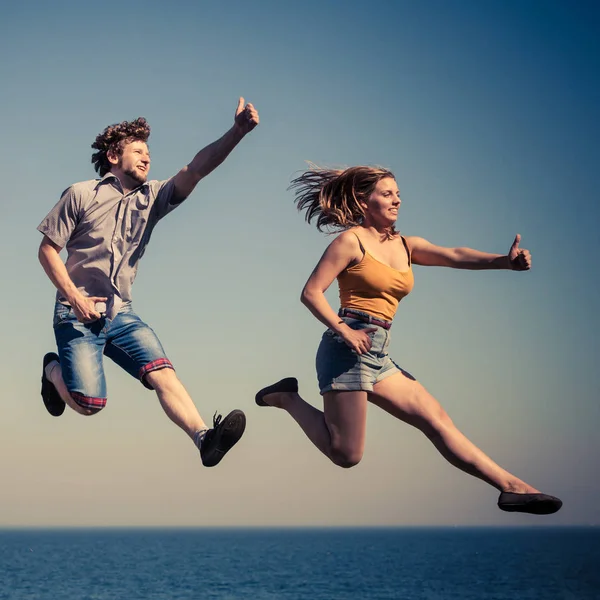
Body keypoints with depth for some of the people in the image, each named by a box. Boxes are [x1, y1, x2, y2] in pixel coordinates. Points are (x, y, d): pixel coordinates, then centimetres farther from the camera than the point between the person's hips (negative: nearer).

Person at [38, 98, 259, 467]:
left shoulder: (152, 197, 6)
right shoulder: (81, 195, -3)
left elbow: (196, 169, -9)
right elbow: (48, 249, -2)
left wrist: (237, 132, -25)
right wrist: (75, 298, -15)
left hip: (122, 315, 4)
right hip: (78, 314, -4)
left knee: (163, 373, -18)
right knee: (88, 403, -12)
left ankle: (204, 437, -30)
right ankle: (54, 369, 20)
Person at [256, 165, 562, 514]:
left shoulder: (406, 246, 14)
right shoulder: (351, 241, -4)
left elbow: (454, 256, -3)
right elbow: (311, 293, -8)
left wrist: (504, 261, -19)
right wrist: (344, 331, -19)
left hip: (379, 358, 7)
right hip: (347, 350, -7)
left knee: (437, 419, 0)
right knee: (346, 455, -6)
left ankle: (512, 487, 0)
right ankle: (287, 398, 13)